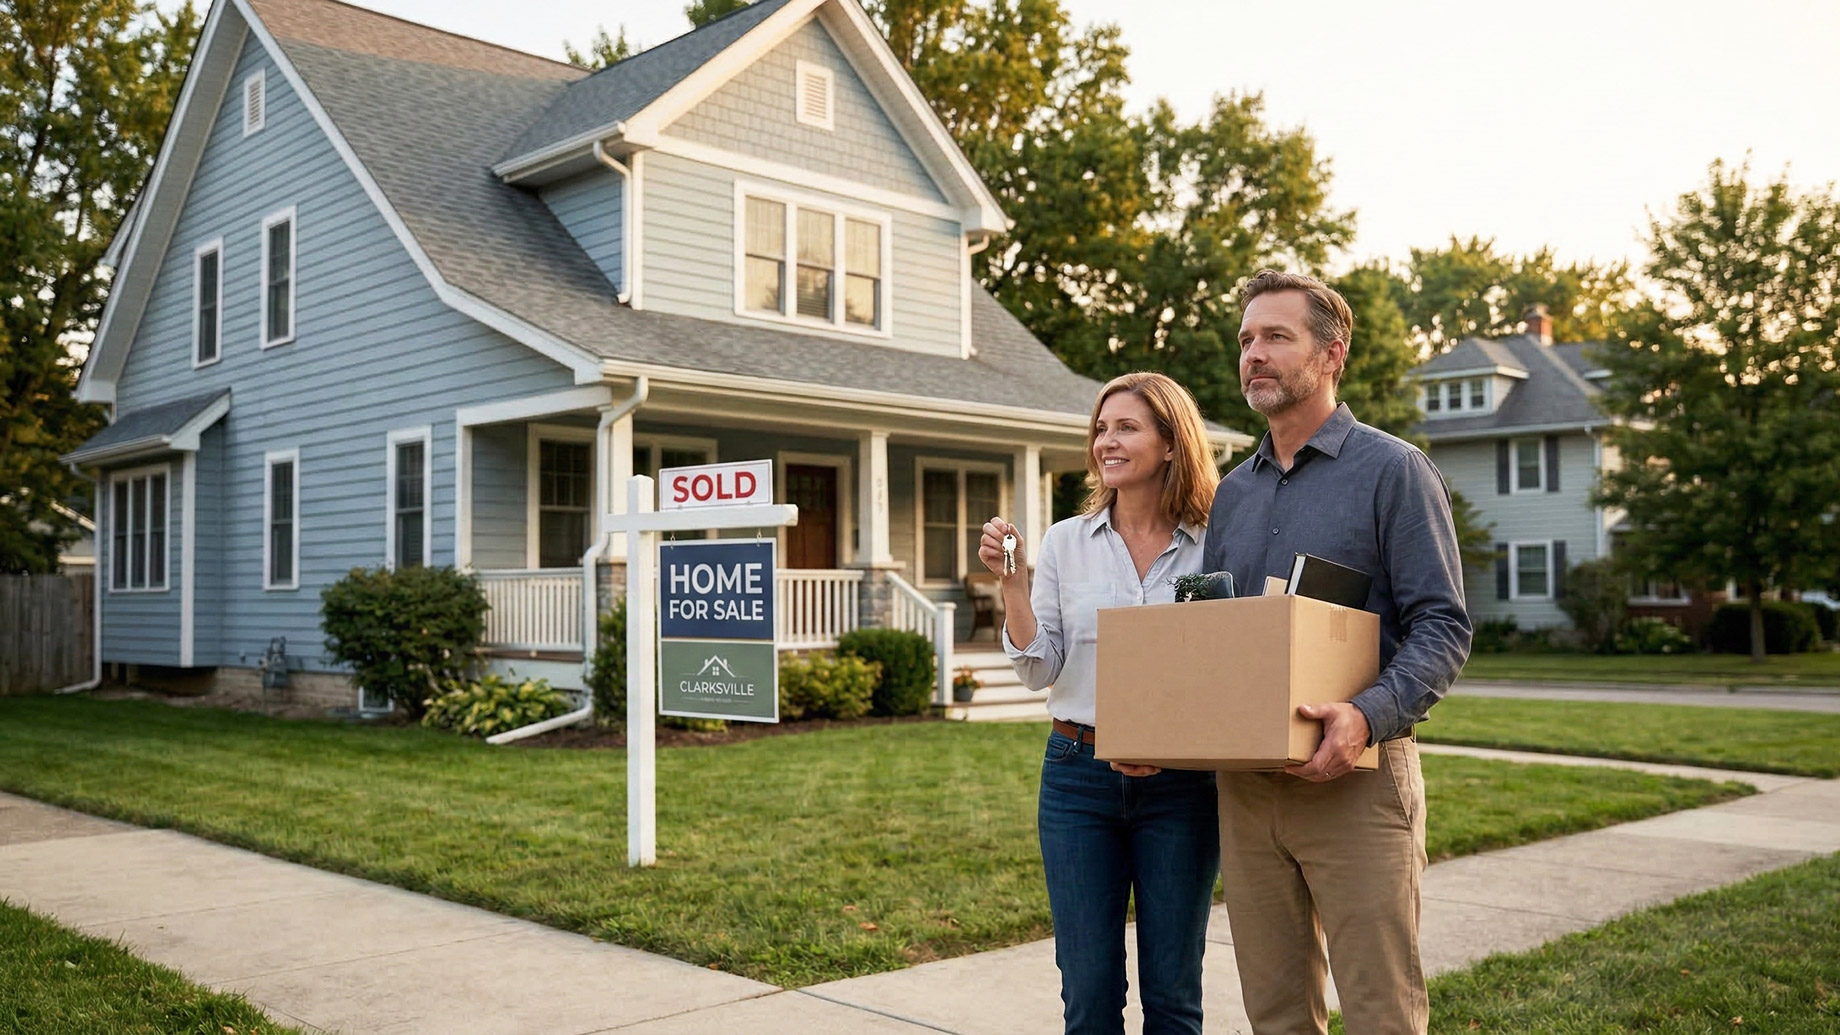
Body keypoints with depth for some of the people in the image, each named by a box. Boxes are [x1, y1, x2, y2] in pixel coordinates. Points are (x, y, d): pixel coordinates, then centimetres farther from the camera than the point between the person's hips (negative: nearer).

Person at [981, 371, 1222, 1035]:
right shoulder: (1066, 543, 4)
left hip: (1179, 783, -1)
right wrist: (1012, 581, -10)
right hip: (1078, 774, 1)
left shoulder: (1211, 549, -2)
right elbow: (1039, 669, 1)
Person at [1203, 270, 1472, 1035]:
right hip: (1244, 787, 6)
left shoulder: (1391, 470, -3)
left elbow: (1442, 626, -9)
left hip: (1355, 778, -5)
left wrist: (1371, 714, -27)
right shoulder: (1233, 492, 16)